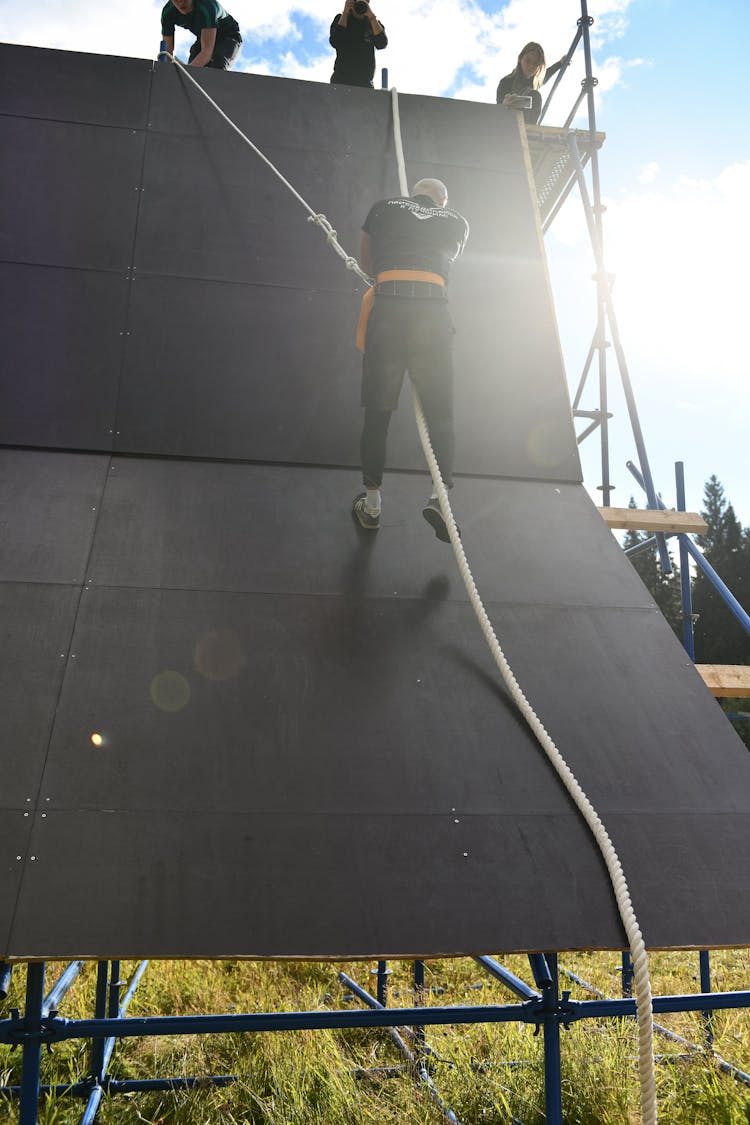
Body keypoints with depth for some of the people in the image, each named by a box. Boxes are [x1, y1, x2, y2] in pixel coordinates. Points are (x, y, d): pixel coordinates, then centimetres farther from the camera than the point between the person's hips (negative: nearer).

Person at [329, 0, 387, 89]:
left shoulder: (373, 22, 14)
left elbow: (381, 44, -6)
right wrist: (345, 13, -6)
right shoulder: (340, 19, 11)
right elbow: (335, 43, -7)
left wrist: (371, 16, -11)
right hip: (341, 79, -1)